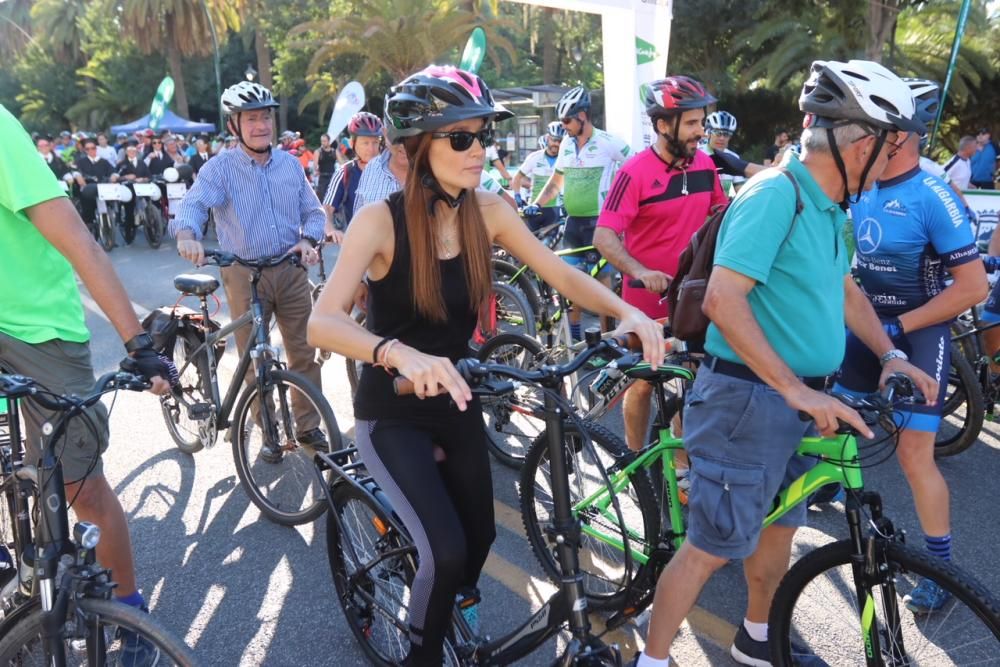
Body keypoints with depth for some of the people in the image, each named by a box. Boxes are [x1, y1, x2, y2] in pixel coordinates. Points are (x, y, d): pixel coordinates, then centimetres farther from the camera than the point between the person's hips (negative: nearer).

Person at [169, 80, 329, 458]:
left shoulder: (290, 164, 7)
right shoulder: (220, 168, -6)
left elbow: (313, 211, 11)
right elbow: (194, 204, -21)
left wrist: (308, 239, -10)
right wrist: (187, 235, -43)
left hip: (291, 270, 3)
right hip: (244, 275, -3)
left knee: (304, 352, 7)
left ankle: (308, 425, 22)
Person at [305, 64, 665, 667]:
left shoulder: (489, 212, -9)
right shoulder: (381, 220, -23)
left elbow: (563, 275, -10)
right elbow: (322, 322, -33)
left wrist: (627, 310, -28)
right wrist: (401, 353, -51)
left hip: (457, 401, 5)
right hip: (393, 411, -4)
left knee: (480, 533, 15)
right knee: (447, 550, -16)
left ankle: (458, 600, 52)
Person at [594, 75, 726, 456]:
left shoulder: (705, 165, 0)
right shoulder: (635, 172, -16)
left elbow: (719, 214, 16)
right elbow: (603, 236, -20)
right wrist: (638, 271, -35)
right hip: (648, 297, -4)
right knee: (644, 381, 8)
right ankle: (636, 459, 26)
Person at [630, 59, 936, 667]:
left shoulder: (831, 206, 9)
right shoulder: (774, 195, -20)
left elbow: (845, 289, 23)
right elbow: (722, 302, -29)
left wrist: (890, 354, 10)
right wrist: (796, 389, -29)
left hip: (799, 401, 9)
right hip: (750, 400, -9)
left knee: (780, 525, 22)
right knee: (713, 546, 1)